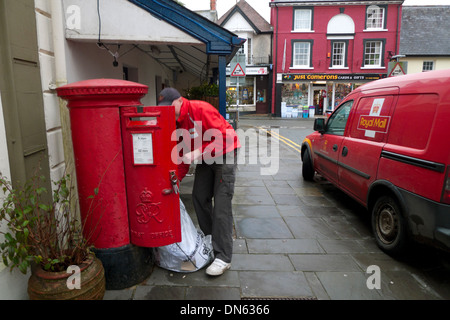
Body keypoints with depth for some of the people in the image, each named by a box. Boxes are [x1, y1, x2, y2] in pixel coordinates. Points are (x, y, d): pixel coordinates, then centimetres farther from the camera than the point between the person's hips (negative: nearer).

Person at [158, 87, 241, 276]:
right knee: (199, 198, 9)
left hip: (225, 155, -8)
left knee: (221, 205, -11)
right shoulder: (176, 122, 2)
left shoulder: (201, 110, -23)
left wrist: (199, 152, -32)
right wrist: (177, 179, 1)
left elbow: (224, 137, -27)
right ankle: (210, 239, 29)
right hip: (205, 158, 8)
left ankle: (223, 257, -7)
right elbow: (183, 153, 6)